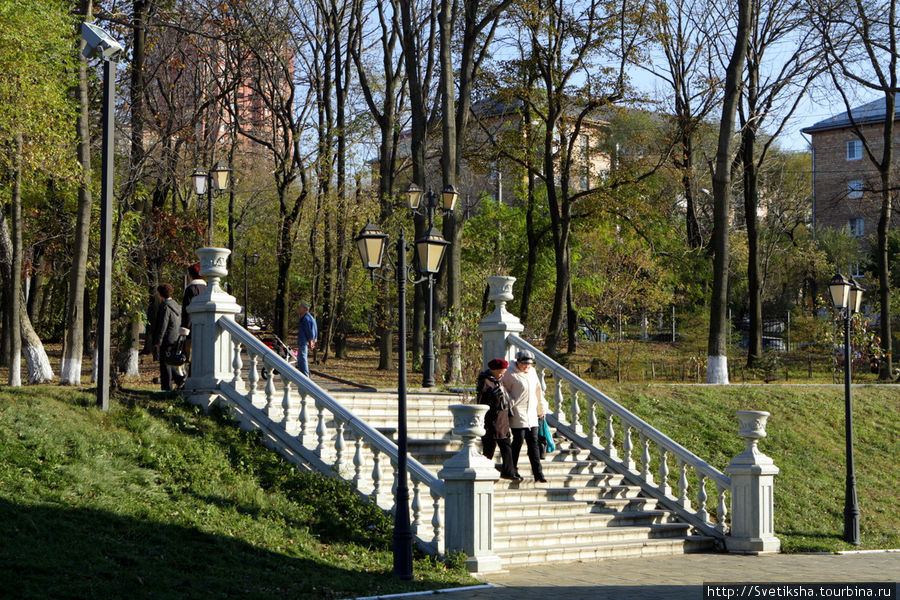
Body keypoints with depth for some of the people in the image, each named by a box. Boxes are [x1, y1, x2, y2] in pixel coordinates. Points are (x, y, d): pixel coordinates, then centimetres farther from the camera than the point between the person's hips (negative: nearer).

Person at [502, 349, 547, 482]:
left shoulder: (532, 372, 13)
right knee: (518, 441, -3)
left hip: (531, 414, 5)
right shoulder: (511, 374, -6)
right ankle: (513, 470, 11)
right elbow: (505, 391, 0)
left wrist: (540, 410, 25)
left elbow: (538, 390, 22)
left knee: (533, 443, 2)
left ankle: (538, 473, 0)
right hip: (518, 413, -5)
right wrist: (510, 405, -7)